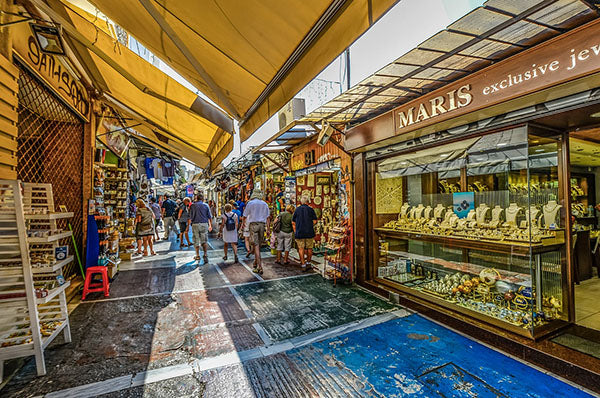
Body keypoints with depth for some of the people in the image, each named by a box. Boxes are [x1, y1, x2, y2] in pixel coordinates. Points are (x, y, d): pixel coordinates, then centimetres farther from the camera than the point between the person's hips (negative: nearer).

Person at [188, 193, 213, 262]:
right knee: (204, 241, 4)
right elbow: (210, 217, 5)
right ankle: (205, 254, -12)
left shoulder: (192, 205, 1)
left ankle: (198, 255, 20)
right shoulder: (206, 205, 4)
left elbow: (190, 217, -2)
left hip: (195, 224, -1)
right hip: (204, 224, 1)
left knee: (196, 241, 11)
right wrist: (210, 225, 15)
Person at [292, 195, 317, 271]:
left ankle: (303, 265, 3)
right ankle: (308, 263, 24)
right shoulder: (310, 209, 2)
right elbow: (314, 221, -1)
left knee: (301, 249, 5)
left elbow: (293, 222, 6)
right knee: (309, 248, 13)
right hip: (309, 232, 0)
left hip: (299, 232, 0)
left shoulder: (297, 210, 6)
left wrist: (295, 231, 14)